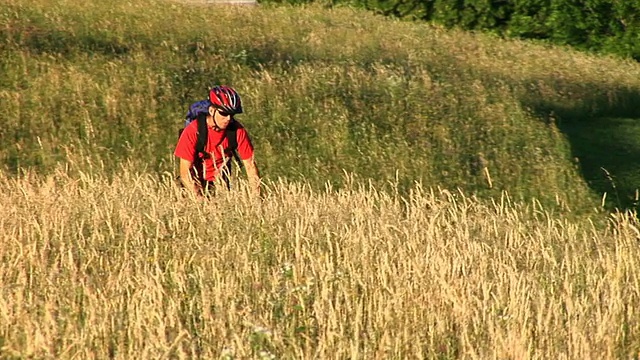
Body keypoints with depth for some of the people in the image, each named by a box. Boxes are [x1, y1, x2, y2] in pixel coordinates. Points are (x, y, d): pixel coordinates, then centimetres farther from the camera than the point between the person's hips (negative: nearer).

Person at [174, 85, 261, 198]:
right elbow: (185, 173, -25)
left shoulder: (238, 131, -18)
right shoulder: (194, 131, -26)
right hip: (197, 183, -2)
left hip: (220, 183, 2)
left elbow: (250, 165, -13)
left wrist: (257, 197, -24)